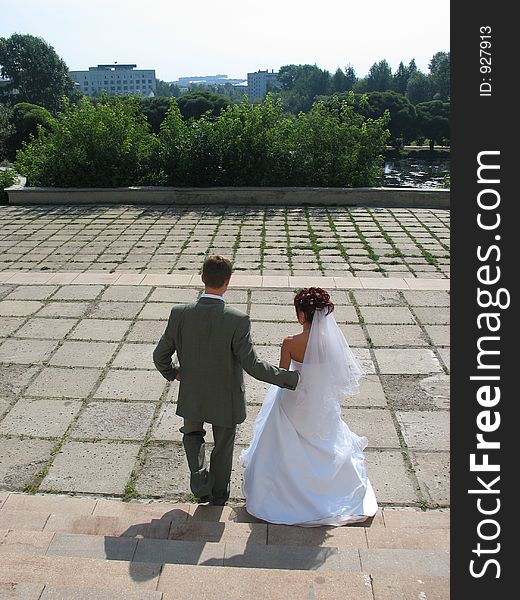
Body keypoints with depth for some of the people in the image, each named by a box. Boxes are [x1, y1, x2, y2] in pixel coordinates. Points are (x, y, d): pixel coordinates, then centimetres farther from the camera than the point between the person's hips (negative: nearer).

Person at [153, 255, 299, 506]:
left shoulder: (180, 313, -17)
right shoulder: (238, 320, -26)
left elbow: (160, 356, -9)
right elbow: (253, 365, -25)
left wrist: (173, 373, 13)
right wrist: (291, 378, -14)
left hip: (192, 396, 2)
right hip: (225, 399, -1)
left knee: (192, 433, 32)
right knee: (223, 447, 23)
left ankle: (199, 476, 12)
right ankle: (218, 495, 43)